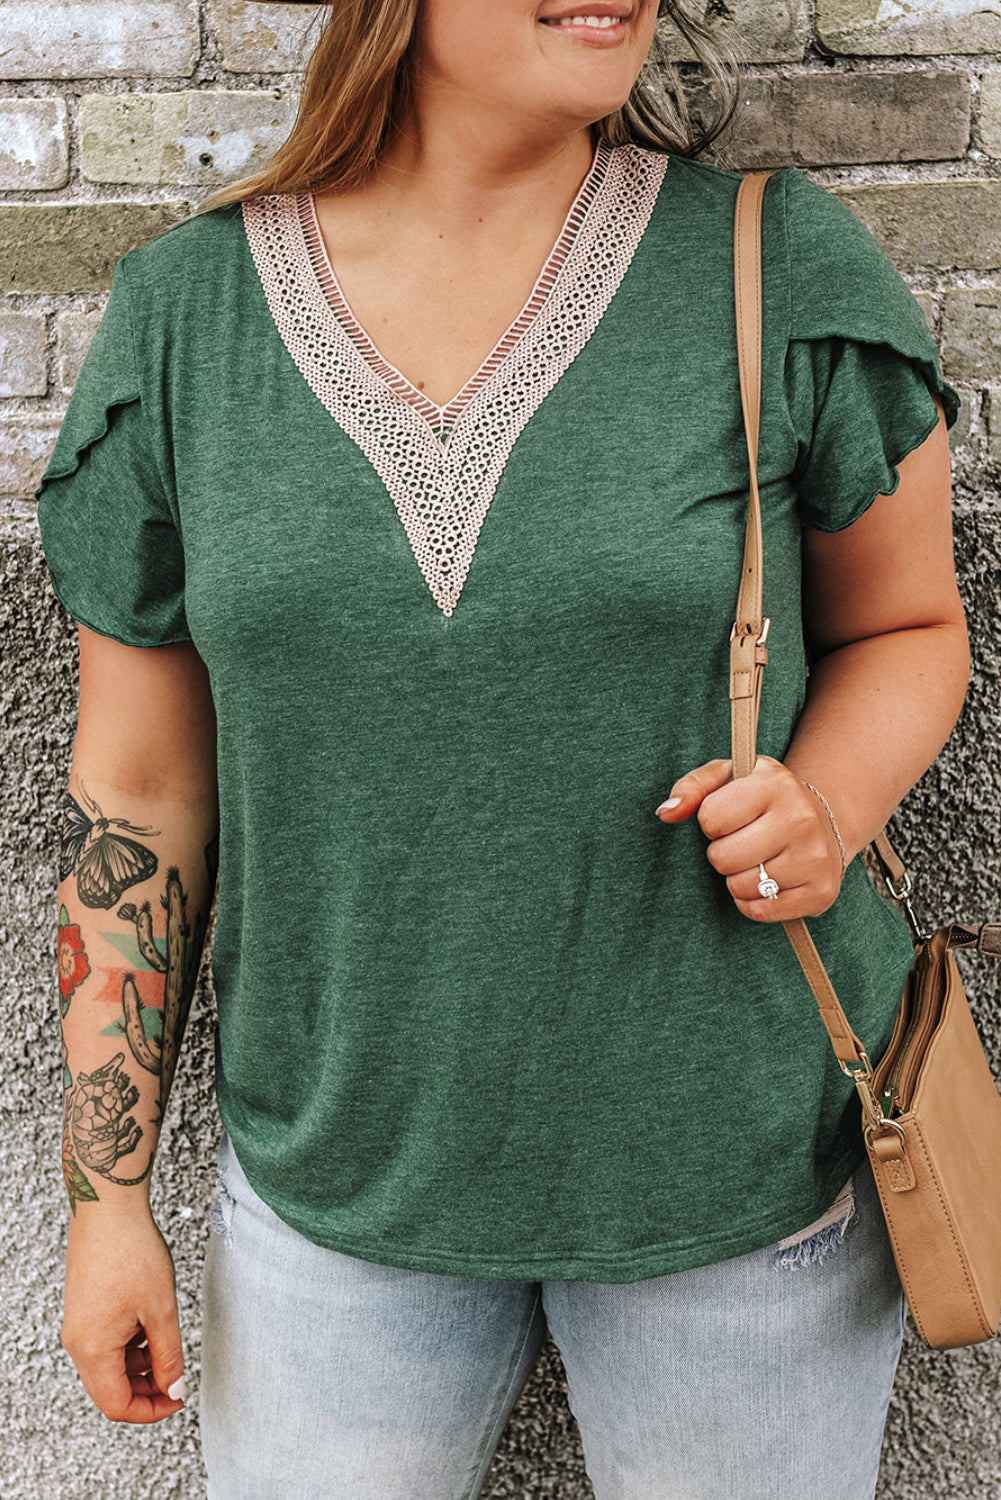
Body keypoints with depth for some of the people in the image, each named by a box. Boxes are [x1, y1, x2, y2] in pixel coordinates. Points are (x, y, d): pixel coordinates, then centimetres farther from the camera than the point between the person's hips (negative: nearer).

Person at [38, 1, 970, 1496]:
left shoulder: (782, 264, -9)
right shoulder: (181, 312, -5)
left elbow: (906, 622, 5)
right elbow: (137, 787, -1)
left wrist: (829, 807, -18)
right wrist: (107, 1192, 3)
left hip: (737, 1143, 0)